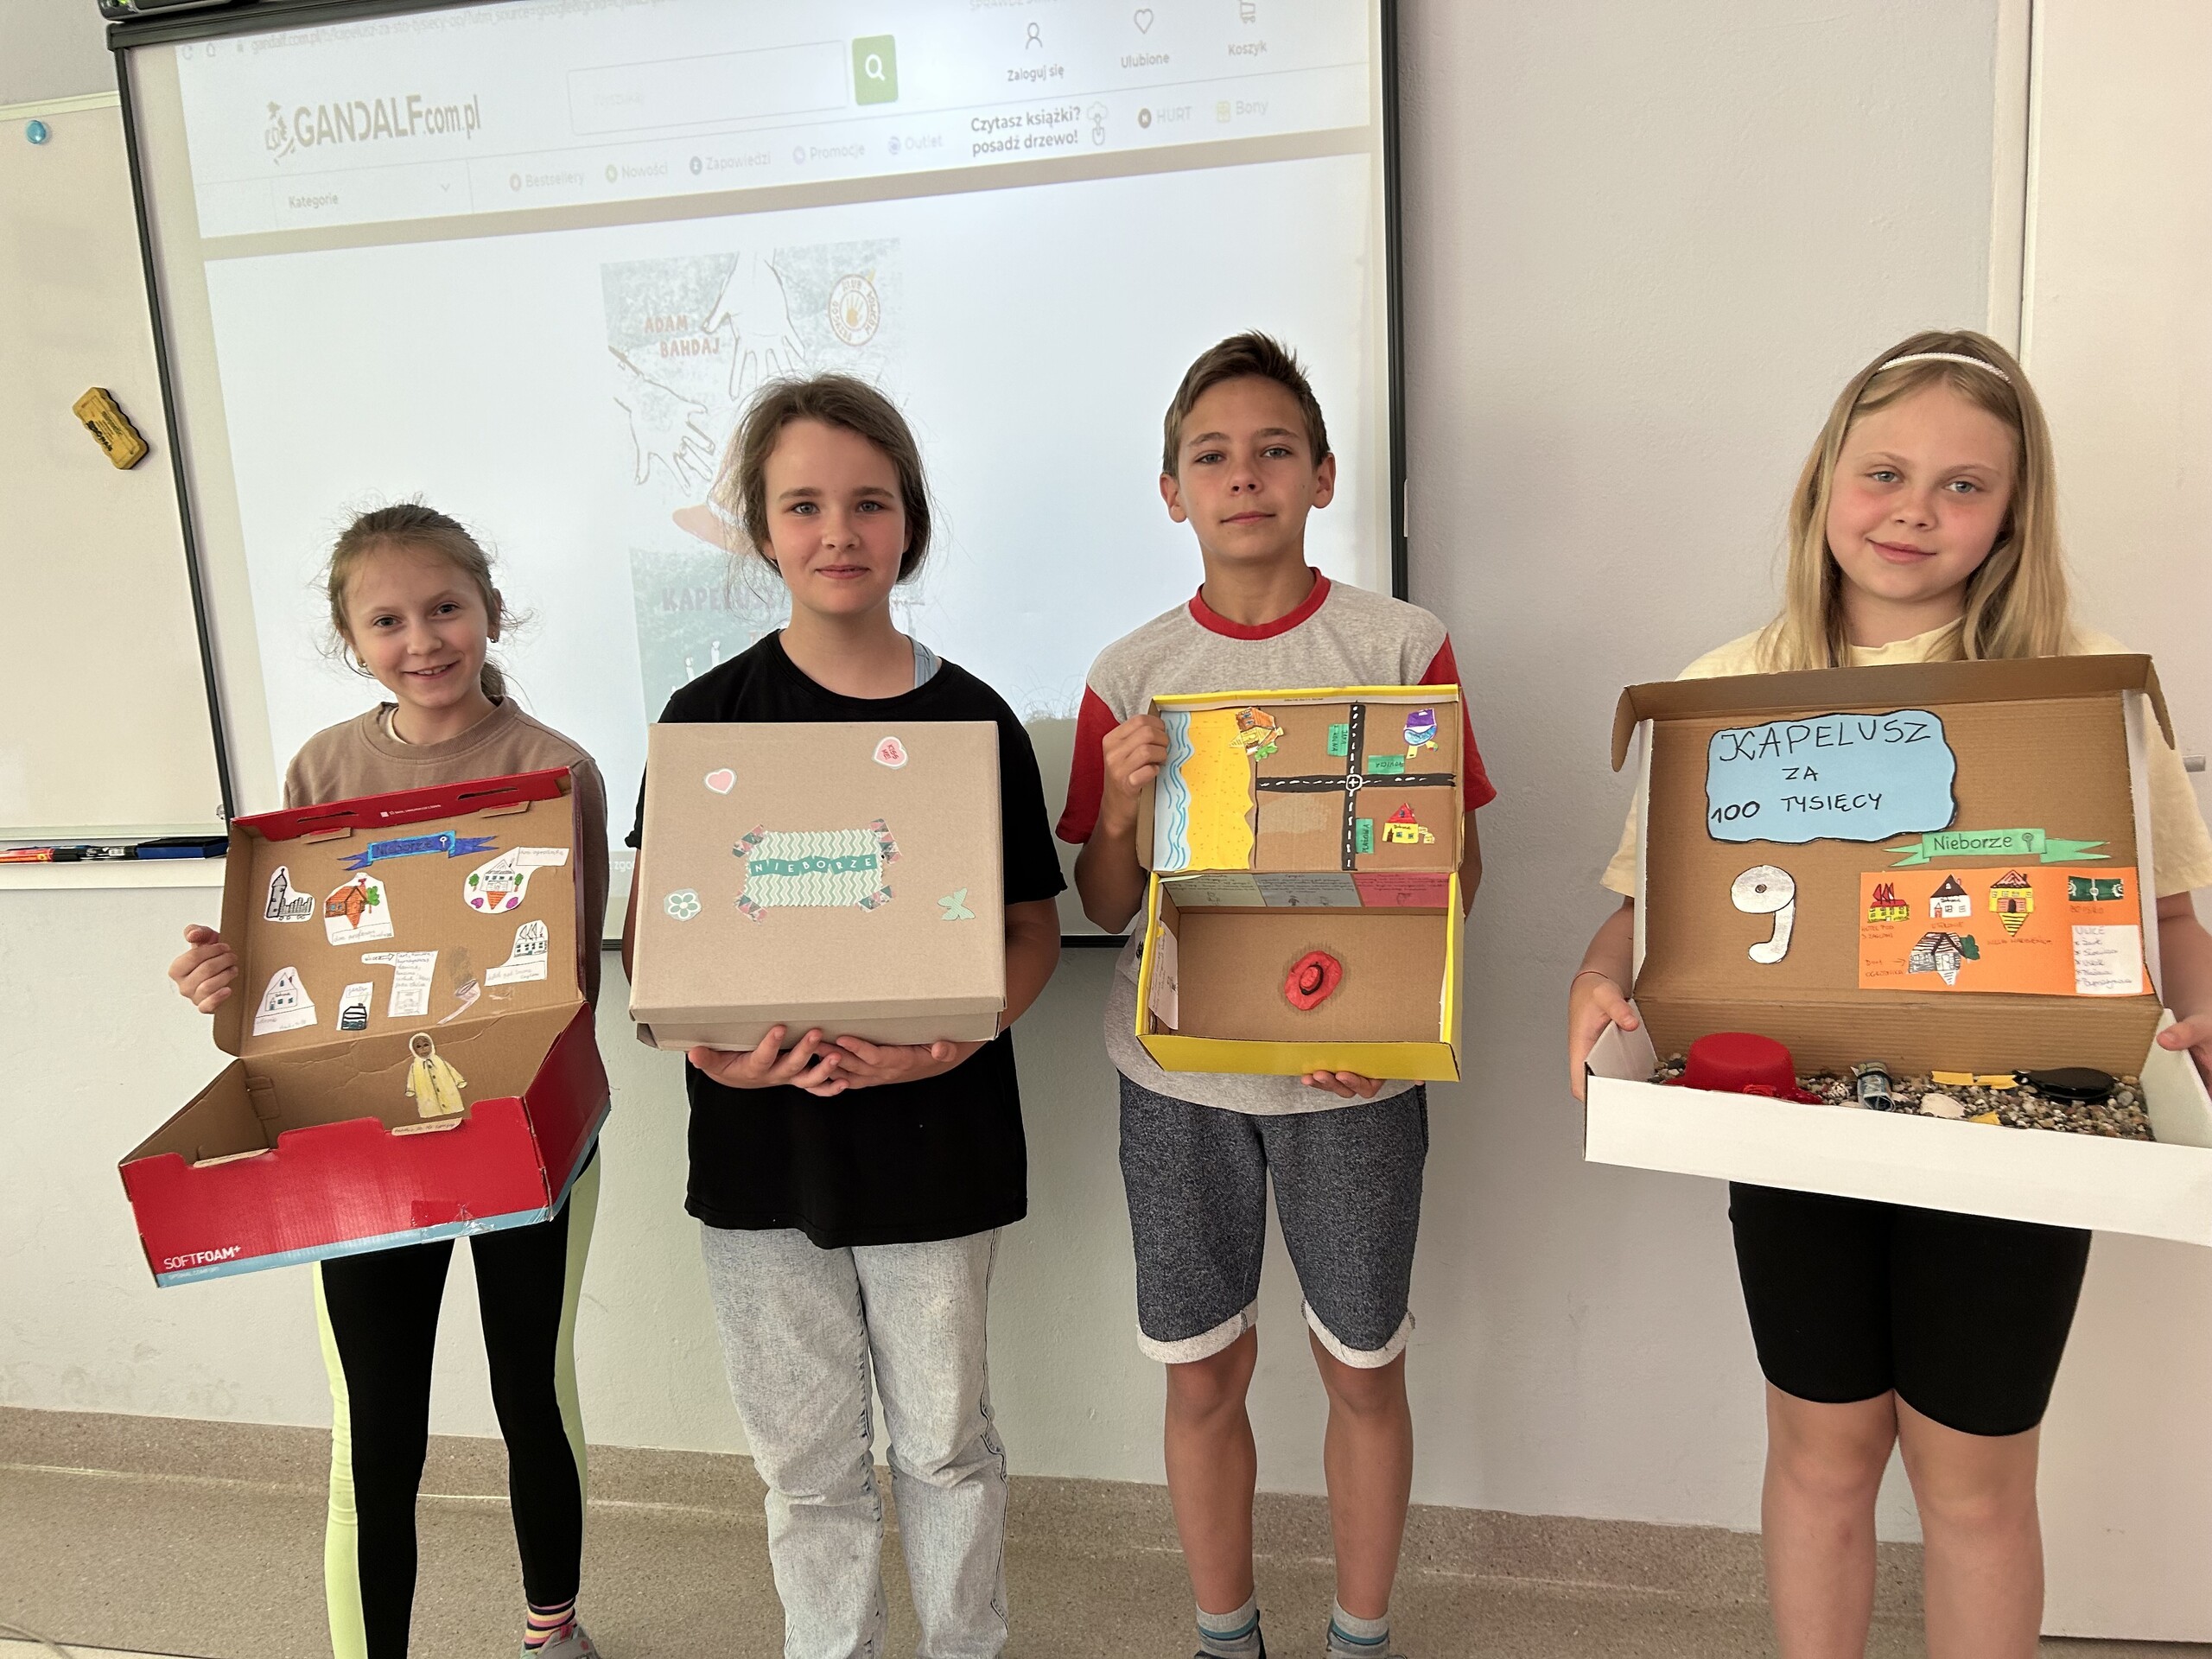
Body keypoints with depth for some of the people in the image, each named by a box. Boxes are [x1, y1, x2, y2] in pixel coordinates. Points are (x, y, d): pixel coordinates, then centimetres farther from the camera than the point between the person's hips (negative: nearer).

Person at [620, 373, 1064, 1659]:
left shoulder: (972, 720, -3)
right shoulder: (709, 717, -2)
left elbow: (1034, 928, 0)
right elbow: (651, 926, 1)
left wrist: (958, 1039, -19)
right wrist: (706, 1043, -19)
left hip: (932, 1132, 0)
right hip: (762, 1133, 1)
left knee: (945, 1438, 15)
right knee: (805, 1452, 16)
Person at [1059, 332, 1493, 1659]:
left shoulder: (1404, 647, -3)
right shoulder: (1131, 677, 0)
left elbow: (1460, 864, 0)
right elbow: (1108, 907, 4)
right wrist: (1122, 805, -17)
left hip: (1353, 1070, -1)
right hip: (1178, 1070, 1)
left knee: (1365, 1366, 14)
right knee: (1204, 1373, 14)